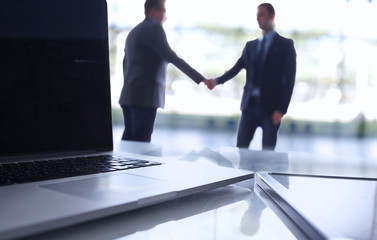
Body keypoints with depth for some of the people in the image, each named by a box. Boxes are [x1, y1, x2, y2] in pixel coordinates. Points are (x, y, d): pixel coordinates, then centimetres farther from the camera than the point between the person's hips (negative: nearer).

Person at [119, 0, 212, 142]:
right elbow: (171, 57, -16)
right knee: (141, 142, -9)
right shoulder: (154, 28, -7)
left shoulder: (133, 32, 21)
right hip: (145, 97, -9)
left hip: (129, 96, 9)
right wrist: (200, 79, -16)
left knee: (129, 140, 11)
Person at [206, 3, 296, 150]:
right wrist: (218, 81, -10)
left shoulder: (285, 44, 2)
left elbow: (289, 79, -5)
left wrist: (281, 109, -13)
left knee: (267, 151, 1)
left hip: (271, 107, -4)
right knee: (240, 147, 3)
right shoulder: (251, 45, 16)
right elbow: (236, 68, 7)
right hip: (250, 105, 4)